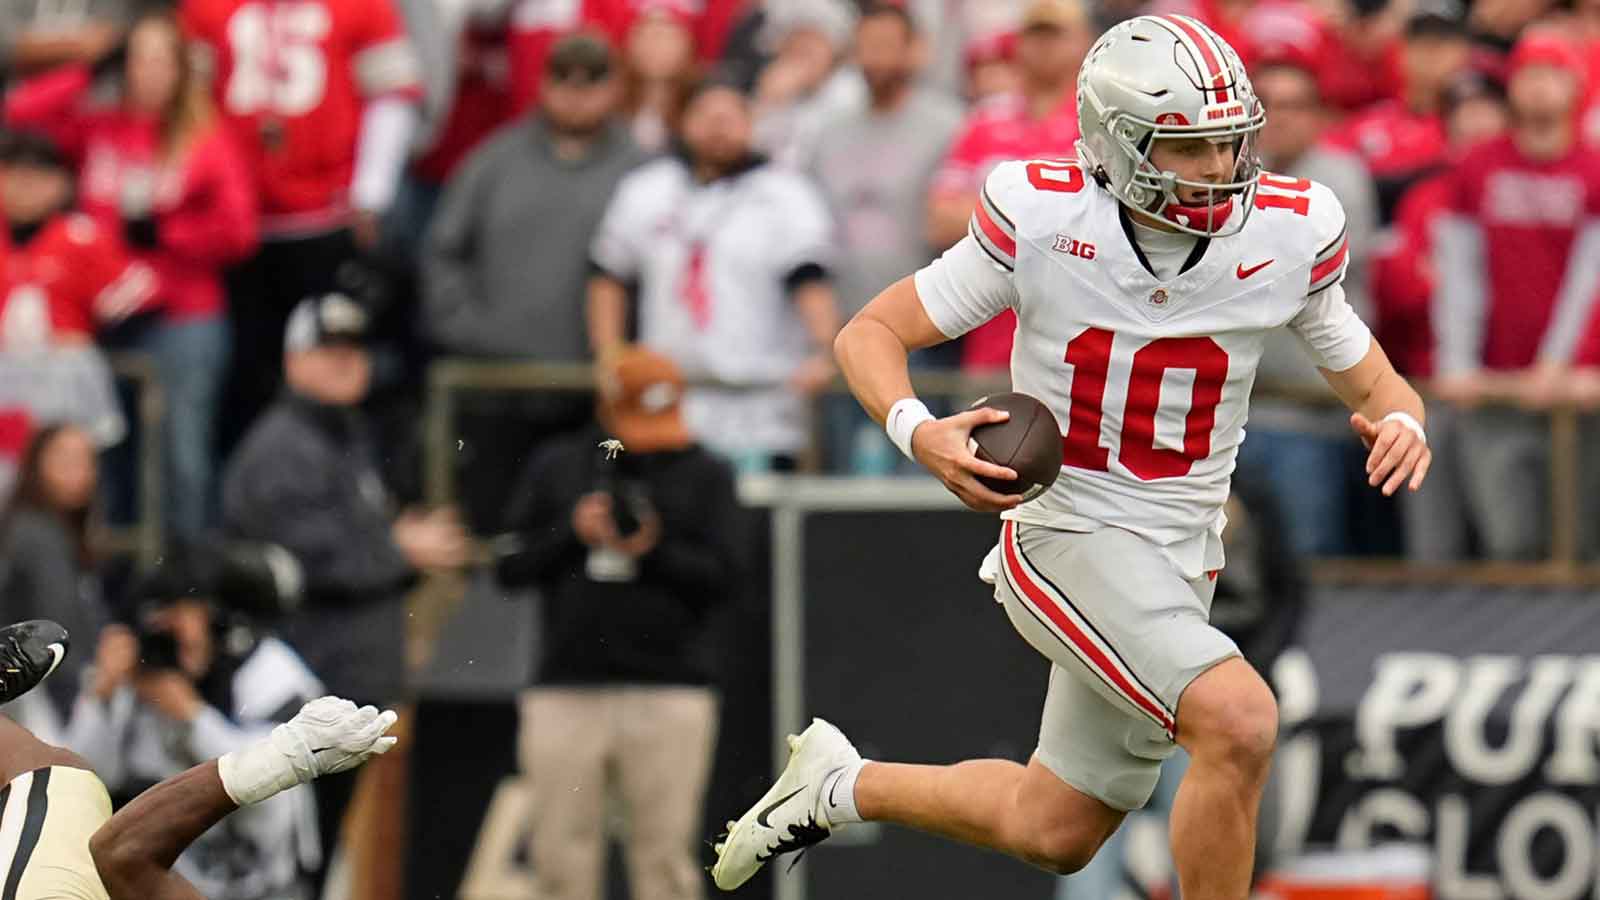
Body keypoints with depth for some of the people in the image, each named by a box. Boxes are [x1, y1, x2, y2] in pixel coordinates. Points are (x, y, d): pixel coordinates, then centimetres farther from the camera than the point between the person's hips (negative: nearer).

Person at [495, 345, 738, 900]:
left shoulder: (705, 475, 9)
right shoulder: (555, 469, 13)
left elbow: (721, 578, 1)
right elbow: (510, 567, 9)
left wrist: (655, 550, -14)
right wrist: (573, 533, -6)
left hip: (670, 693, -1)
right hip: (567, 690, 2)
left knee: (665, 852, -5)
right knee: (561, 853, -1)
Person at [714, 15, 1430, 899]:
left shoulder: (1283, 236, -8)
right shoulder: (1043, 221, -16)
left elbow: (1368, 378, 5)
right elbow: (869, 334, -8)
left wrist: (1400, 419, -20)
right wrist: (920, 433, -29)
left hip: (1178, 555, 5)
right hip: (1067, 536, -5)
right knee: (1238, 722, -28)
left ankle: (841, 785, 41)